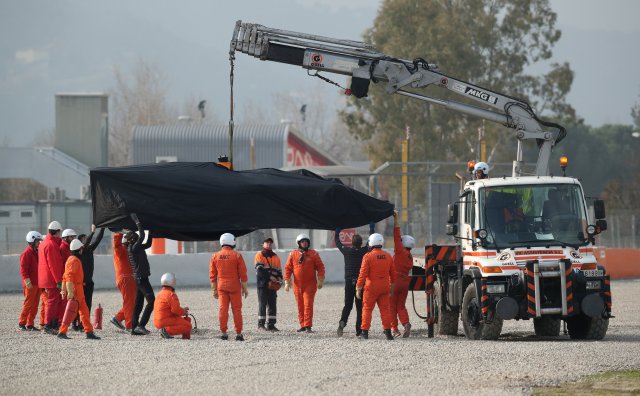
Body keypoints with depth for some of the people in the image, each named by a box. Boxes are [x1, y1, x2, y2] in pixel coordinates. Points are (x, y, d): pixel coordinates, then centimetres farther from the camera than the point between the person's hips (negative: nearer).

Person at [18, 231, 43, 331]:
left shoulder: (37, 253, 17)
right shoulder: (26, 253, -10)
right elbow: (23, 268, -15)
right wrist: (27, 281, -21)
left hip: (38, 284, 8)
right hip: (30, 285, -8)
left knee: (35, 305, 7)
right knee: (28, 303, -6)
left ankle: (30, 324, 11)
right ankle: (21, 323, 0)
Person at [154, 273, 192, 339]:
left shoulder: (160, 294, 18)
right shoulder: (171, 294, -15)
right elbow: (176, 310, -21)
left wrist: (182, 309, 19)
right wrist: (183, 312, 0)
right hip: (166, 321, -10)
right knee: (188, 326, -12)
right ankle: (167, 331, -22)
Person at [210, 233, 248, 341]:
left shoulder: (215, 256, 2)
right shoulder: (237, 256, -7)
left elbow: (212, 275, 5)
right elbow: (243, 274, -5)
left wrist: (214, 289, 12)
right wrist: (244, 288, 4)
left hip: (221, 286, 2)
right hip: (234, 286, -2)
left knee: (223, 309, 4)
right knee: (236, 310, 2)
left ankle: (223, 332, 0)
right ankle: (238, 333, 1)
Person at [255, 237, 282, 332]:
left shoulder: (275, 257, 16)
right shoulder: (259, 255, -1)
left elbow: (279, 270, 16)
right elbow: (260, 269, -13)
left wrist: (279, 278, -5)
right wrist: (270, 277, -21)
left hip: (272, 285, 5)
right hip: (263, 283, -5)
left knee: (272, 305, 4)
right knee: (262, 304, -4)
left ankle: (271, 324, 8)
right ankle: (261, 324, -1)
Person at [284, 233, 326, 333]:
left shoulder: (313, 254, 2)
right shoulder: (293, 254, 6)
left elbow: (320, 267, 3)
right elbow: (288, 268, 7)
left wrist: (320, 280, -6)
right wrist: (287, 282, 0)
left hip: (310, 284, -2)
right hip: (297, 285, 2)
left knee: (308, 305, -11)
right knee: (300, 306, 6)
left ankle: (308, 326, -13)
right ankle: (302, 326, 14)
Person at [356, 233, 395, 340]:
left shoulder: (368, 256, -11)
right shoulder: (388, 257, 5)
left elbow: (363, 274, -13)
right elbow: (393, 273, 13)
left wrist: (358, 289, -7)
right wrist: (392, 286, 26)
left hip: (371, 287, -4)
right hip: (384, 287, 4)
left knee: (367, 309, 4)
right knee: (385, 309, 8)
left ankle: (365, 332, 1)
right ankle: (388, 331, 5)